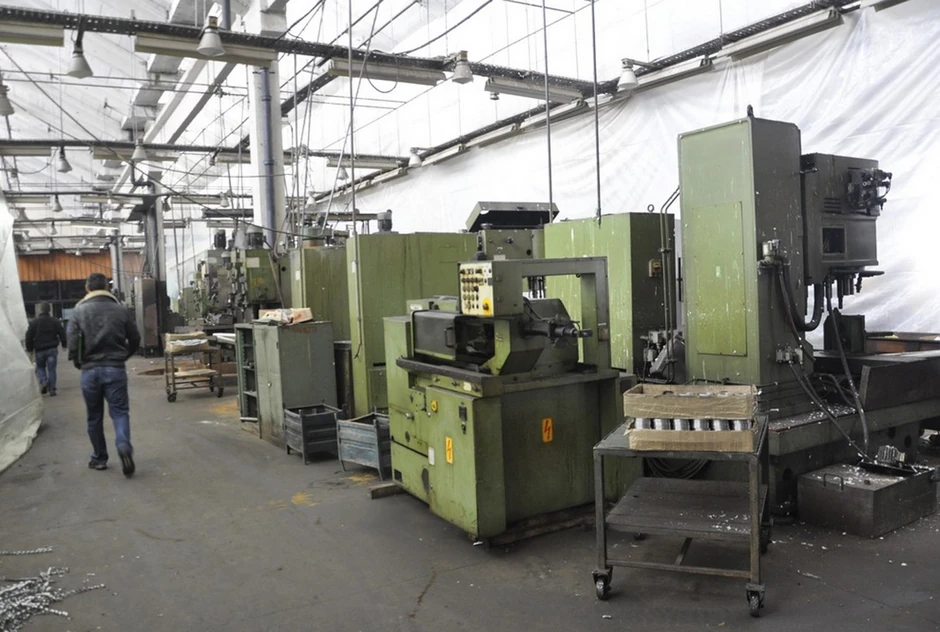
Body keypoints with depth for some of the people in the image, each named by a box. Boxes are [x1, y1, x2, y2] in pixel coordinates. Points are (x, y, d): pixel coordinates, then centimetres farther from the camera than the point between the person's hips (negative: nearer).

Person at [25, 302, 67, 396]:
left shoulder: (34, 322, -4)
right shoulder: (55, 321, 0)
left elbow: (29, 336, -3)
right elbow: (62, 333, 1)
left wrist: (30, 348, 7)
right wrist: (64, 344, 12)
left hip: (40, 350, -1)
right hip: (52, 349, 1)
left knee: (40, 367, 17)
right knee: (51, 369, 4)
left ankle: (43, 381, -9)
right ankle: (51, 389, 1)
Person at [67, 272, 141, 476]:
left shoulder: (79, 311, -2)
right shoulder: (121, 309, 1)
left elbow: (72, 343, -9)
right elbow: (135, 340, 5)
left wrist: (79, 363, 8)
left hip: (90, 370, 0)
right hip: (115, 369, 0)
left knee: (94, 417, 13)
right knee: (120, 411, 3)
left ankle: (99, 458, 22)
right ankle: (124, 447, -21)